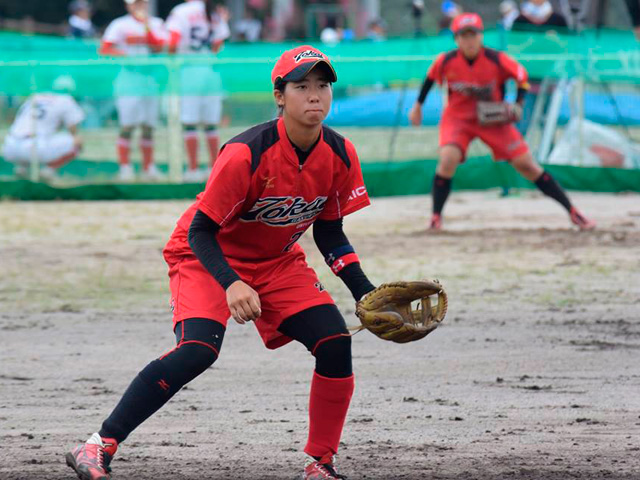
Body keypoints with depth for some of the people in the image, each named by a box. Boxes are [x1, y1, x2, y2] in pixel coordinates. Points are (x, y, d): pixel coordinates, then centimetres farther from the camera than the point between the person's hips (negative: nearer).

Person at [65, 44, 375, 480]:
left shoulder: (340, 155, -12)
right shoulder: (247, 154, -29)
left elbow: (329, 232, 3)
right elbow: (201, 232, -24)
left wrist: (365, 292, -6)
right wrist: (231, 284, -40)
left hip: (279, 263, 6)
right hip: (207, 257, -6)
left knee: (336, 342, -11)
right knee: (198, 349, -28)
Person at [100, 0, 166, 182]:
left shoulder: (156, 24, 12)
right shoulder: (120, 25, 1)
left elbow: (159, 47, -2)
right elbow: (104, 50, -6)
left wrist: (146, 26, -9)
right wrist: (126, 55, -18)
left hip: (150, 77, 4)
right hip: (129, 76, -4)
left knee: (149, 126, 7)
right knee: (127, 125, -10)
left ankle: (148, 167, 14)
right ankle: (124, 167, -8)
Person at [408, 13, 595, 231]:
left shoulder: (497, 60, -19)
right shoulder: (446, 61, -15)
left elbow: (521, 76, -5)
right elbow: (430, 78, 5)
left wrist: (518, 105, -18)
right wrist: (418, 105, 13)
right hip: (457, 118, 0)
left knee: (527, 165, -3)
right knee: (448, 159, -28)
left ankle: (573, 212, 2)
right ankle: (435, 217, -11)